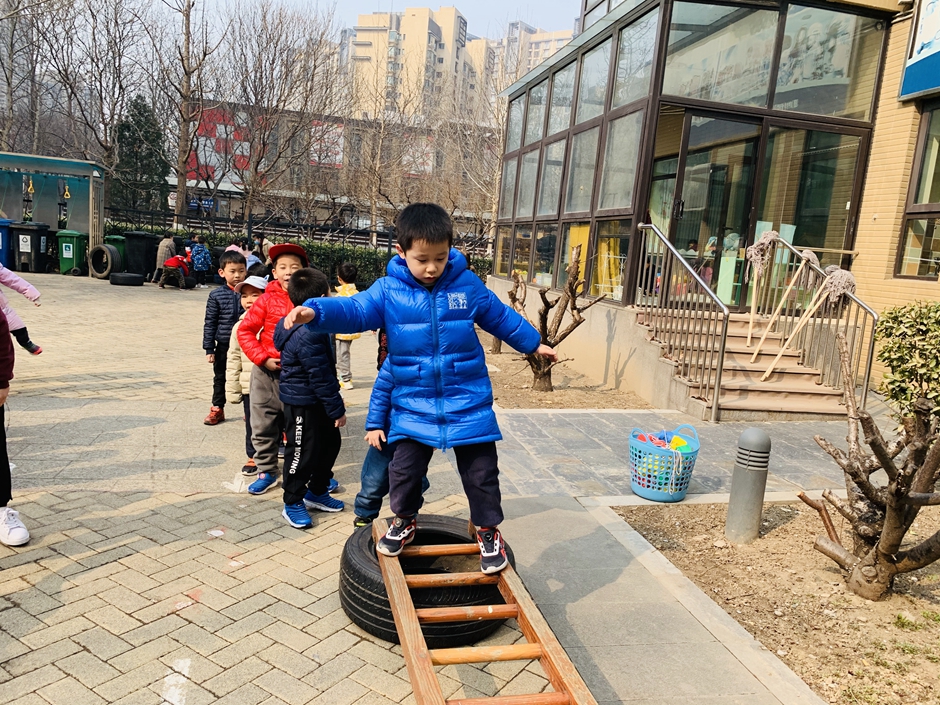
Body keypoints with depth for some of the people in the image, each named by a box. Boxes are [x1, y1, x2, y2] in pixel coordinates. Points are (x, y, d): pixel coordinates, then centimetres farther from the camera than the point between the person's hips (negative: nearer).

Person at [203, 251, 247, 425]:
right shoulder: (216, 295, -6)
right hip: (223, 345, 0)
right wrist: (209, 348, -4)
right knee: (219, 378, 14)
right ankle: (217, 409, 29)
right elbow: (210, 323, -3)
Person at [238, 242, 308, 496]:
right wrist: (262, 358, -12)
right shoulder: (268, 299, -5)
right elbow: (245, 331, -4)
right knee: (263, 426, 9)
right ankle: (266, 472, 25)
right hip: (267, 373, 1)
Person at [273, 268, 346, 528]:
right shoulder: (308, 336, -28)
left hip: (316, 402, 11)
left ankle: (317, 492, 34)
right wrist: (337, 409, -17)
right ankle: (292, 504, 18)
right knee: (304, 451, 2)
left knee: (330, 443, 18)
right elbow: (321, 378, -25)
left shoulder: (310, 327, 6)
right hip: (302, 404, -11)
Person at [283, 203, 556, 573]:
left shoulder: (468, 285, -3)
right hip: (413, 406, 0)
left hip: (468, 402, 0)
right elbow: (353, 310, -16)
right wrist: (315, 311, -37)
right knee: (404, 470, 8)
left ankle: (488, 531, 29)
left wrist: (534, 344, 21)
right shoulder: (388, 291, -6)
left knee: (481, 472, 7)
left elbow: (501, 317, 11)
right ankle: (403, 522, 36)